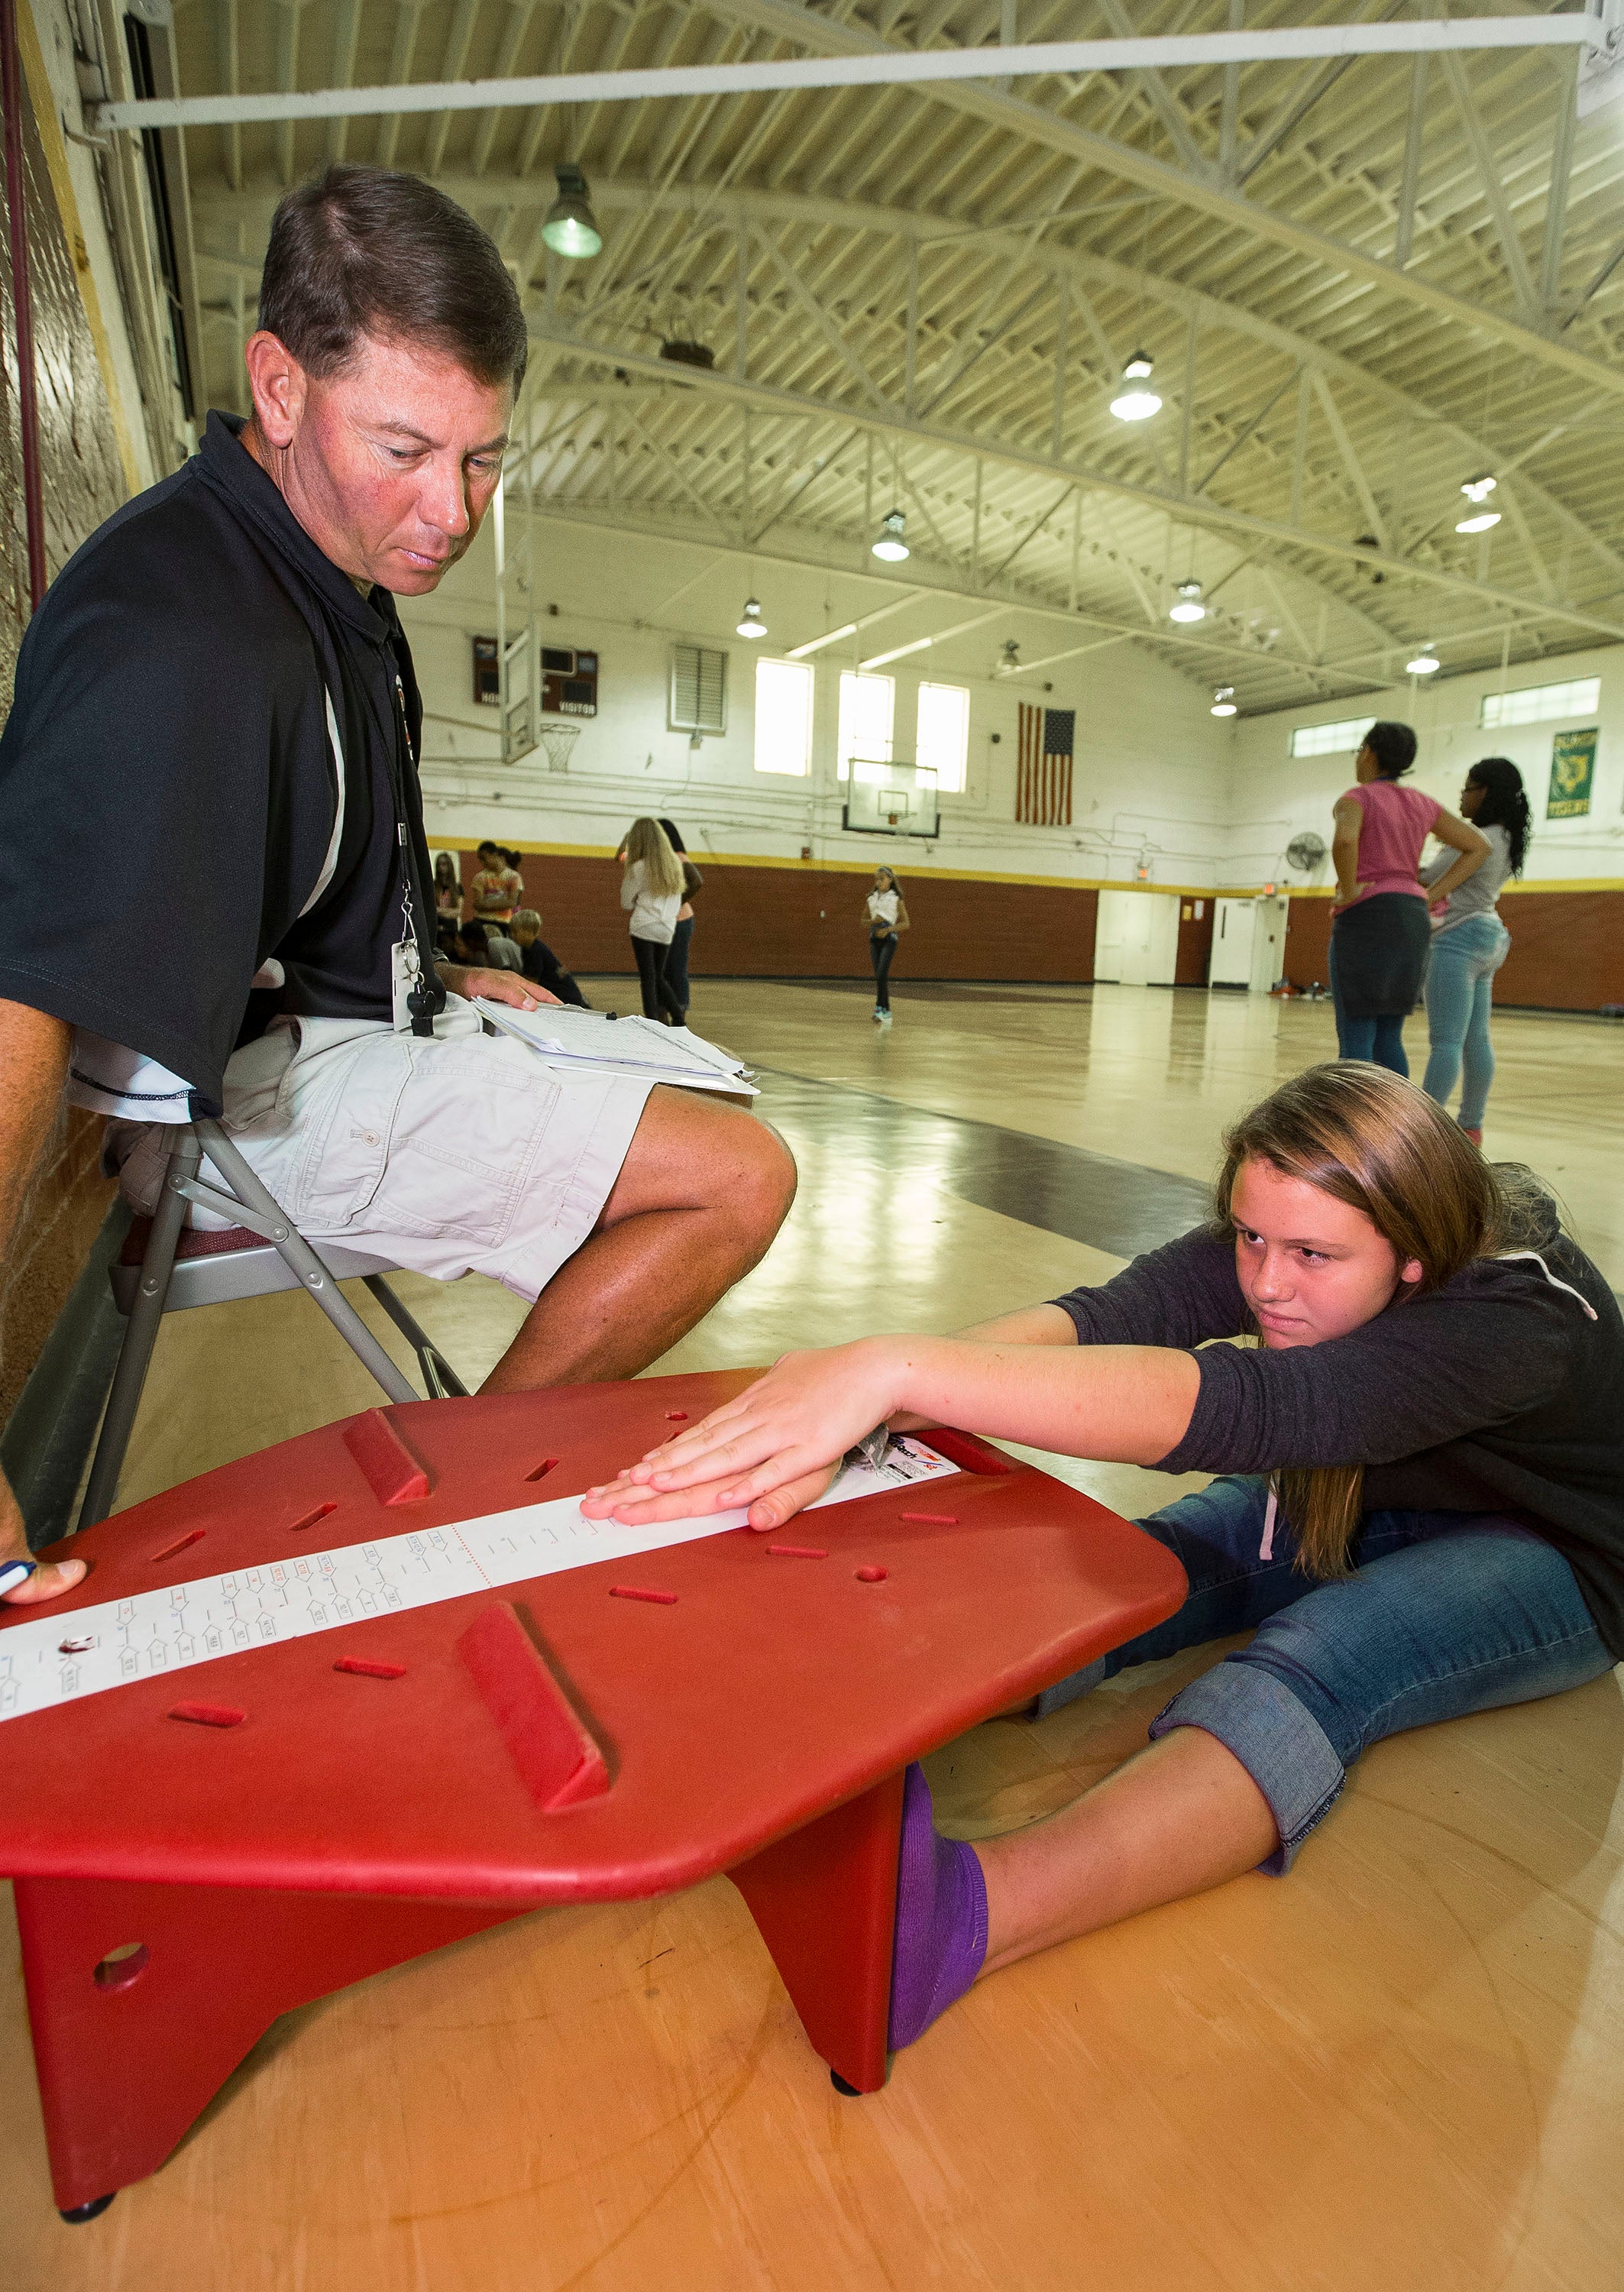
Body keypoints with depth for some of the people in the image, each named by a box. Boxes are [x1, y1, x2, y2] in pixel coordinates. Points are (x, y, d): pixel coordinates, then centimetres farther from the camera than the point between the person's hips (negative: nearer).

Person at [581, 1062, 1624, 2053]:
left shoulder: (1519, 1315, -35)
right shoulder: (1285, 1234, -20)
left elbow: (1243, 1409, -53)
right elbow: (1107, 1318, -37)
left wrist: (901, 1369, -63)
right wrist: (840, 1416, -54)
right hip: (1336, 1506, 5)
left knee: (1317, 1659, -38)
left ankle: (959, 1917, -58)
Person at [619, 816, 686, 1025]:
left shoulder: (638, 868, -8)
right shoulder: (675, 864, 8)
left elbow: (627, 902, -1)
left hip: (643, 927, -5)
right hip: (667, 928, 5)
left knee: (648, 978, -1)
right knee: (659, 977, 15)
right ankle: (677, 1018, 6)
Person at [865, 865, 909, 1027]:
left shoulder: (896, 899, -2)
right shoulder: (871, 899, 10)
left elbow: (905, 923, -2)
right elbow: (864, 920, 16)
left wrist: (888, 929, -16)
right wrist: (872, 921, -6)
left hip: (889, 938, -5)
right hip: (874, 938, 5)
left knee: (882, 974, -17)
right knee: (879, 976, 6)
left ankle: (880, 1008, -15)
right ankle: (886, 1011, 13)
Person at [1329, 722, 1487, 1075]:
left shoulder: (1356, 798, -4)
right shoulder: (1422, 804, 16)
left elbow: (1344, 840, -27)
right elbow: (1478, 847, 17)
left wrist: (1349, 893, -14)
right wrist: (1435, 893, 11)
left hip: (1366, 918, -7)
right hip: (1413, 919, 7)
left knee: (1355, 1039, -7)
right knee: (1388, 1039, 13)